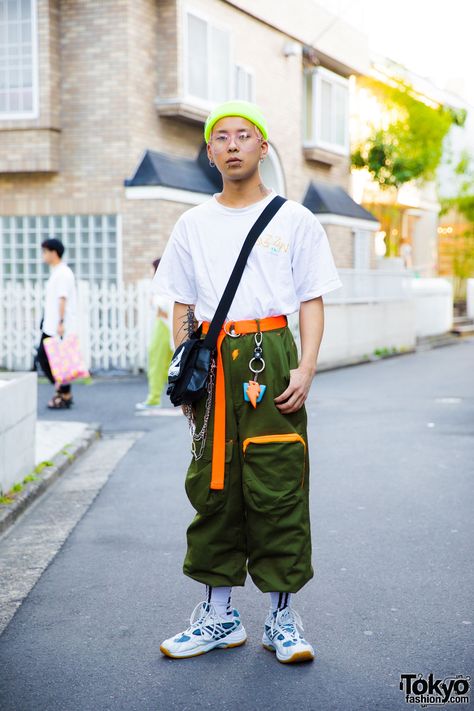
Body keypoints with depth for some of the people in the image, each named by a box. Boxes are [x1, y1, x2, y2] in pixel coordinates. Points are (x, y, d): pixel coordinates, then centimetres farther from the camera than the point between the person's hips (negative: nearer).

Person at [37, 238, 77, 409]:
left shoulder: (63, 273, -13)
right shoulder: (55, 272, 16)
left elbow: (63, 299, -21)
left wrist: (61, 323, -26)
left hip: (60, 327, -10)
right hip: (50, 326, 10)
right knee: (42, 356, 11)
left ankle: (65, 396, 7)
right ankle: (61, 389, 20)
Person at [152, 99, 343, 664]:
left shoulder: (294, 219, 7)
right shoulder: (193, 224, 14)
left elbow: (312, 300, 4)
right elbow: (182, 305, 16)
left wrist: (306, 368, -8)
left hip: (271, 357, -2)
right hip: (212, 364, 3)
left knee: (278, 486, -3)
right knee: (213, 485, 5)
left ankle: (282, 617, 9)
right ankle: (218, 614, 17)